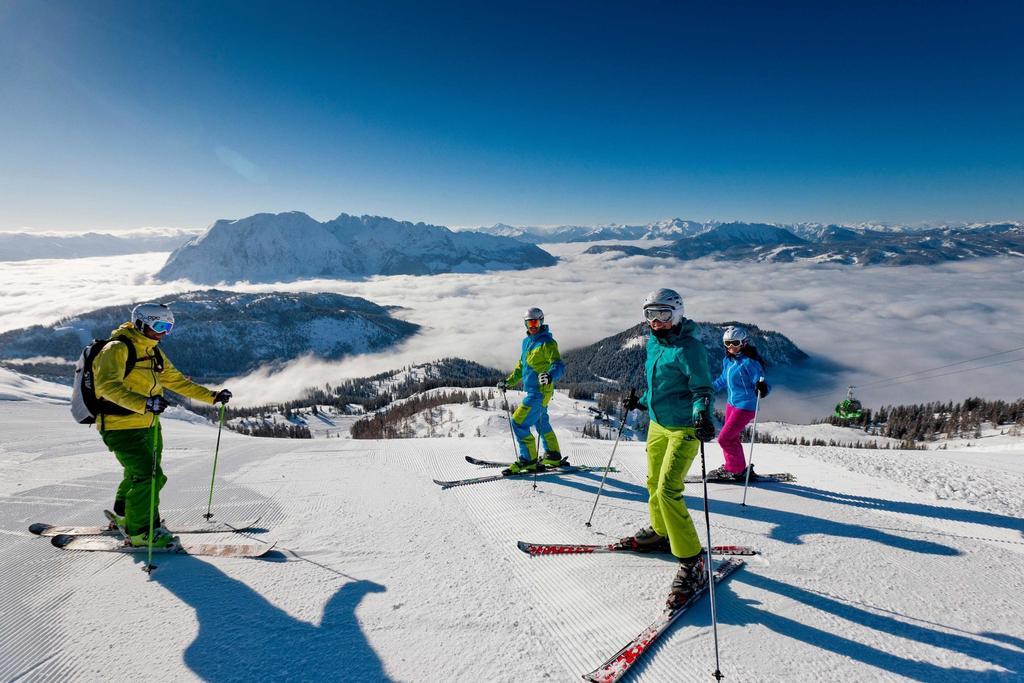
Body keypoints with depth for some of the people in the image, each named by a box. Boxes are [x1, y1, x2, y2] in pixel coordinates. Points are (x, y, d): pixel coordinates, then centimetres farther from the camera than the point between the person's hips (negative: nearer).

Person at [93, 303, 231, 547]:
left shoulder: (153, 353, 11)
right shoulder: (117, 349, -17)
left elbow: (177, 381, 16)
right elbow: (108, 385, -32)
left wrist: (212, 396, 10)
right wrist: (143, 403, -48)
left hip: (148, 426, 9)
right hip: (121, 427, -9)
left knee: (139, 474, 23)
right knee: (149, 476, -13)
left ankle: (124, 515, 47)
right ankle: (139, 531, 4)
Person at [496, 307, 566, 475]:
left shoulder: (547, 343, -13)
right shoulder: (527, 341, 13)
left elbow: (559, 365, -24)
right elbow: (521, 366, 25)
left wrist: (550, 376, -44)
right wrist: (508, 382, 21)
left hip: (540, 391, -9)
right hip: (532, 390, 9)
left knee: (518, 422, -10)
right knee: (542, 424, 19)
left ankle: (528, 460, 0)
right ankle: (554, 457, 33)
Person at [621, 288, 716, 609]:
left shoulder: (688, 347, -18)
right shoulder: (653, 343, 7)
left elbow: (703, 389, -22)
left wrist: (703, 416, -39)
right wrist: (640, 402, 30)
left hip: (683, 428, -8)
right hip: (657, 423, 8)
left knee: (668, 492, -15)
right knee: (654, 484, 19)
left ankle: (692, 562, -4)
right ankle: (660, 533, 43)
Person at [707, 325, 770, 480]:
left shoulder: (749, 362, -18)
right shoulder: (727, 360, 5)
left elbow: (762, 384, -20)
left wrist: (762, 388, -43)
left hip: (745, 406, -8)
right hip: (732, 403, 8)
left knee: (724, 438, -5)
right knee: (731, 438, 14)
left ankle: (736, 469, 12)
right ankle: (738, 468, 29)